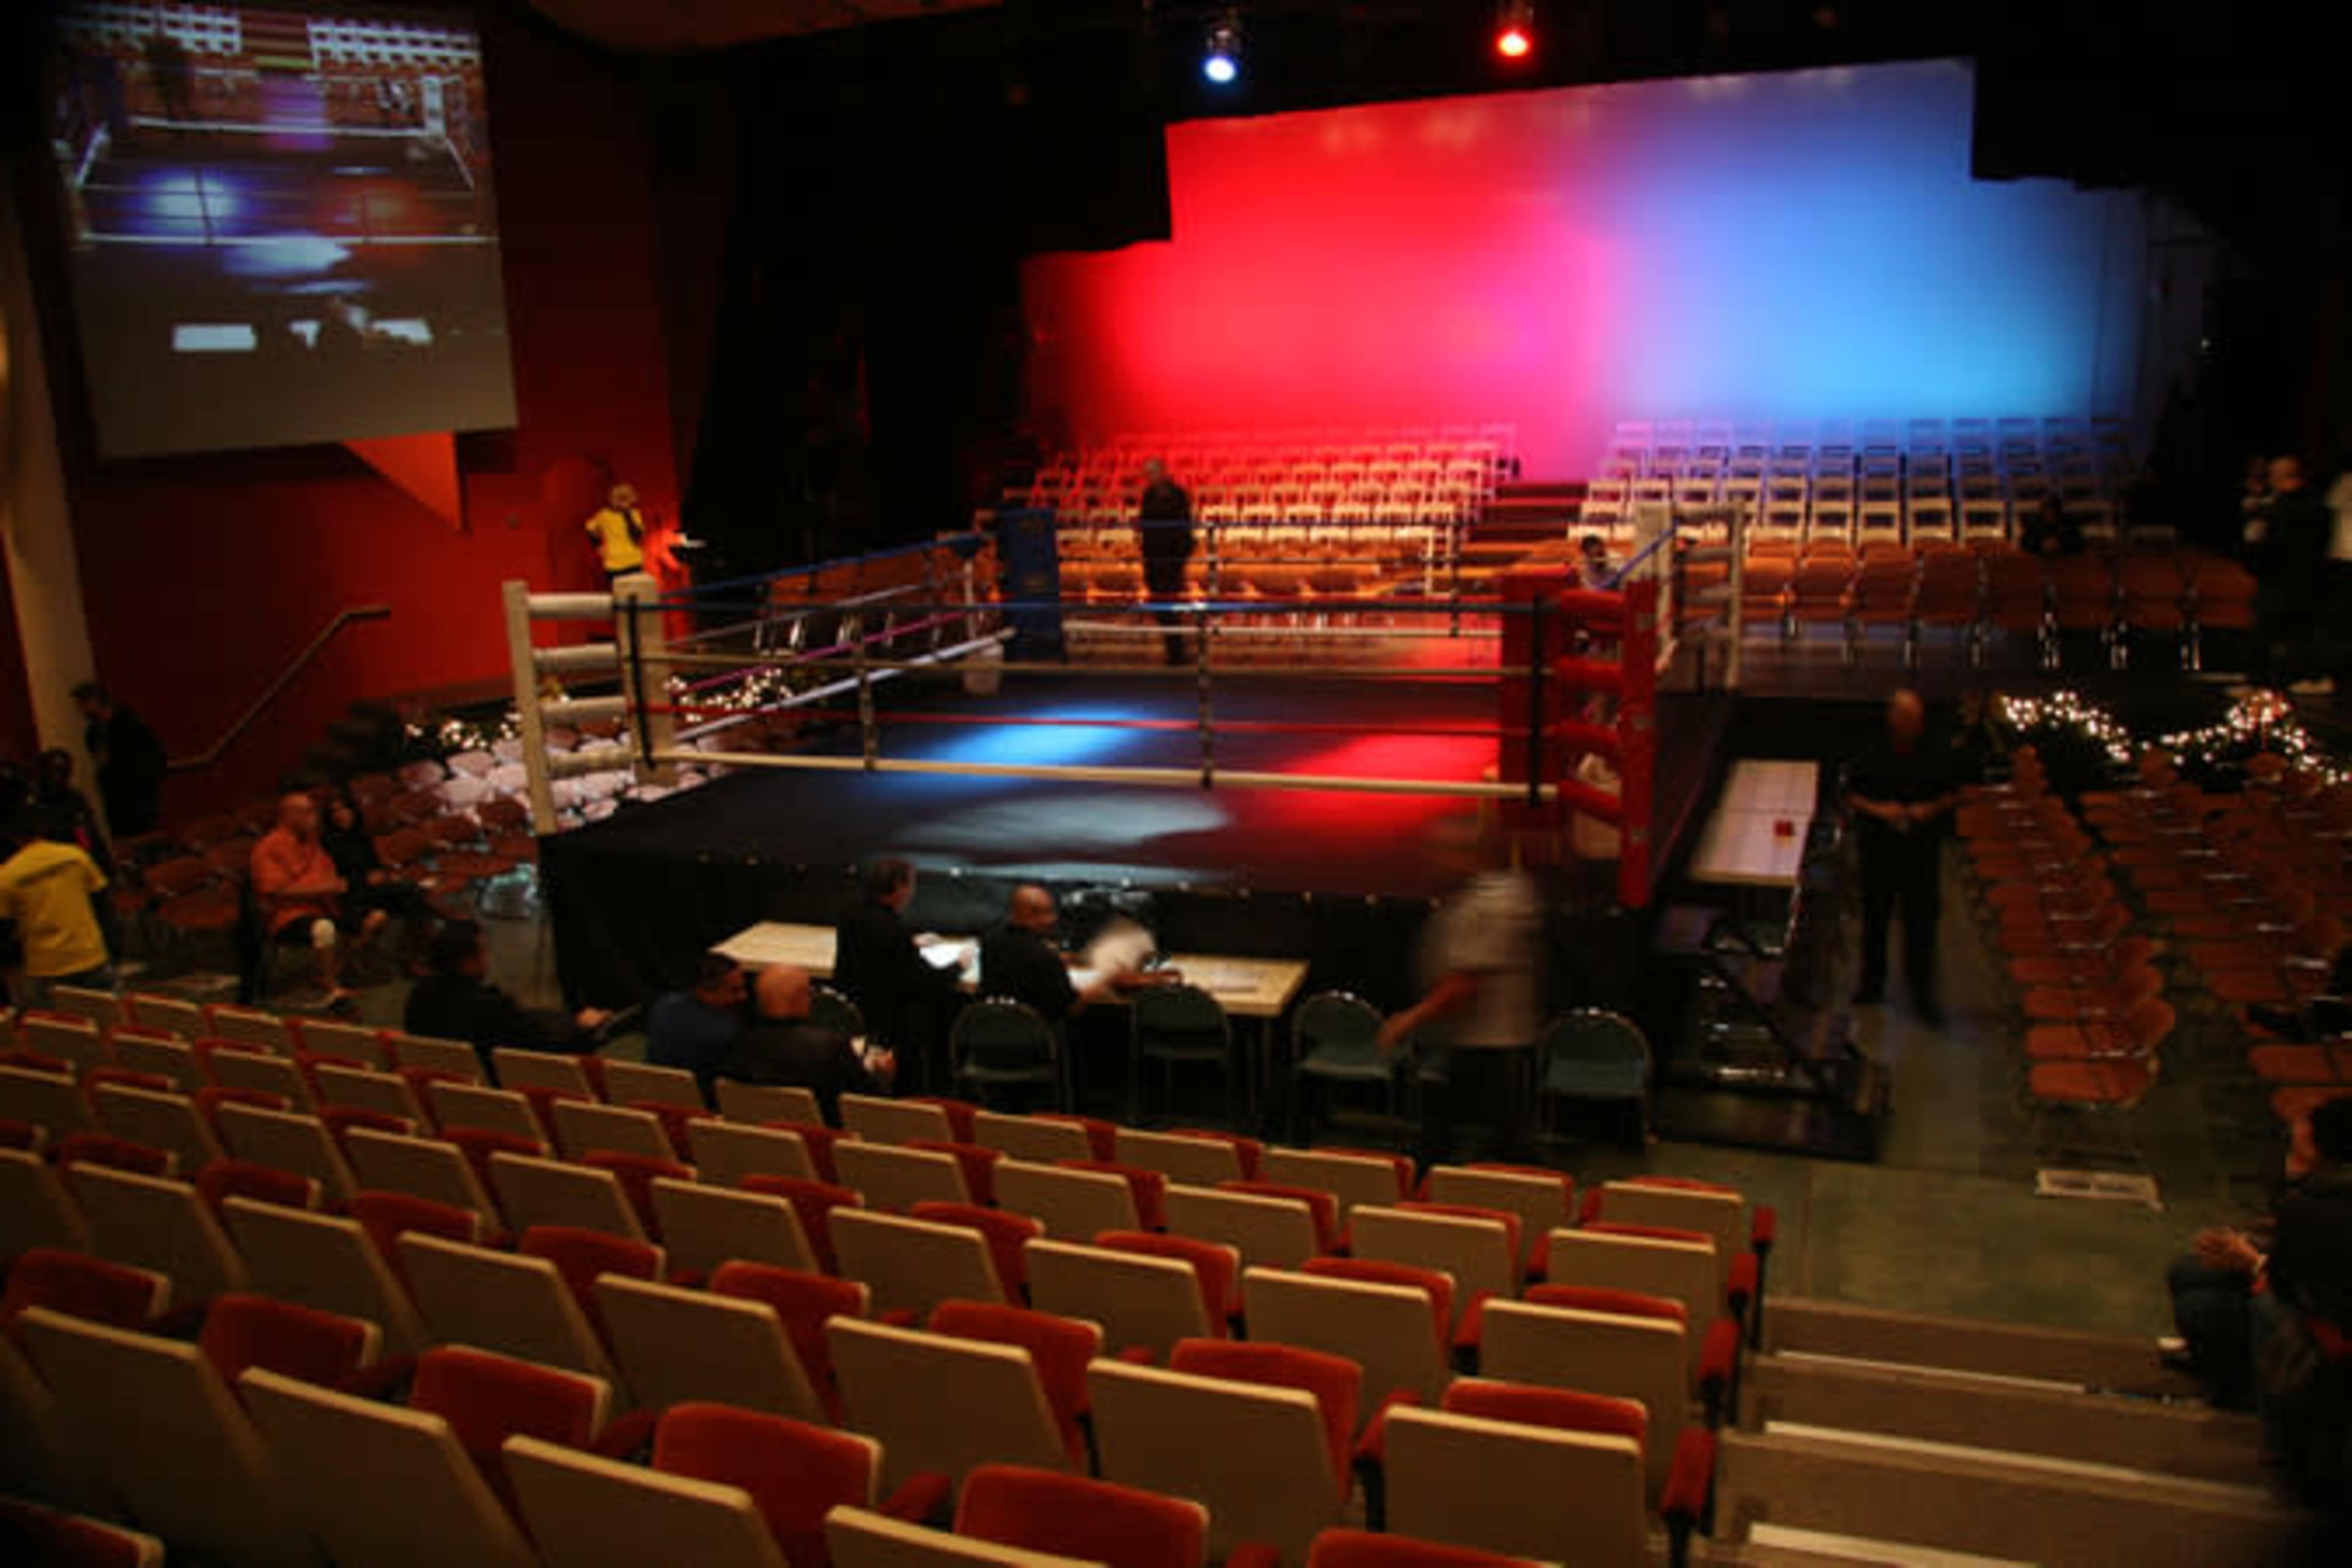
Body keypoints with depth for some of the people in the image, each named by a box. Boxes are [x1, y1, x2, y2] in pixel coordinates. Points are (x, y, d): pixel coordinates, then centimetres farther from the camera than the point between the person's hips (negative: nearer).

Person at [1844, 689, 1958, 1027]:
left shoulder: (1937, 756, -2)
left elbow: (1953, 794, 7)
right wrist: (1877, 809, -16)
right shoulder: (1871, 756, -4)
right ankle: (1872, 984, 29)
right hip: (1878, 849, 1)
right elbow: (1851, 796, 1)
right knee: (1875, 921, 13)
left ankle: (1923, 995, 8)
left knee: (1922, 923, -1)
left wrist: (1932, 809, -12)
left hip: (1923, 851, -1)